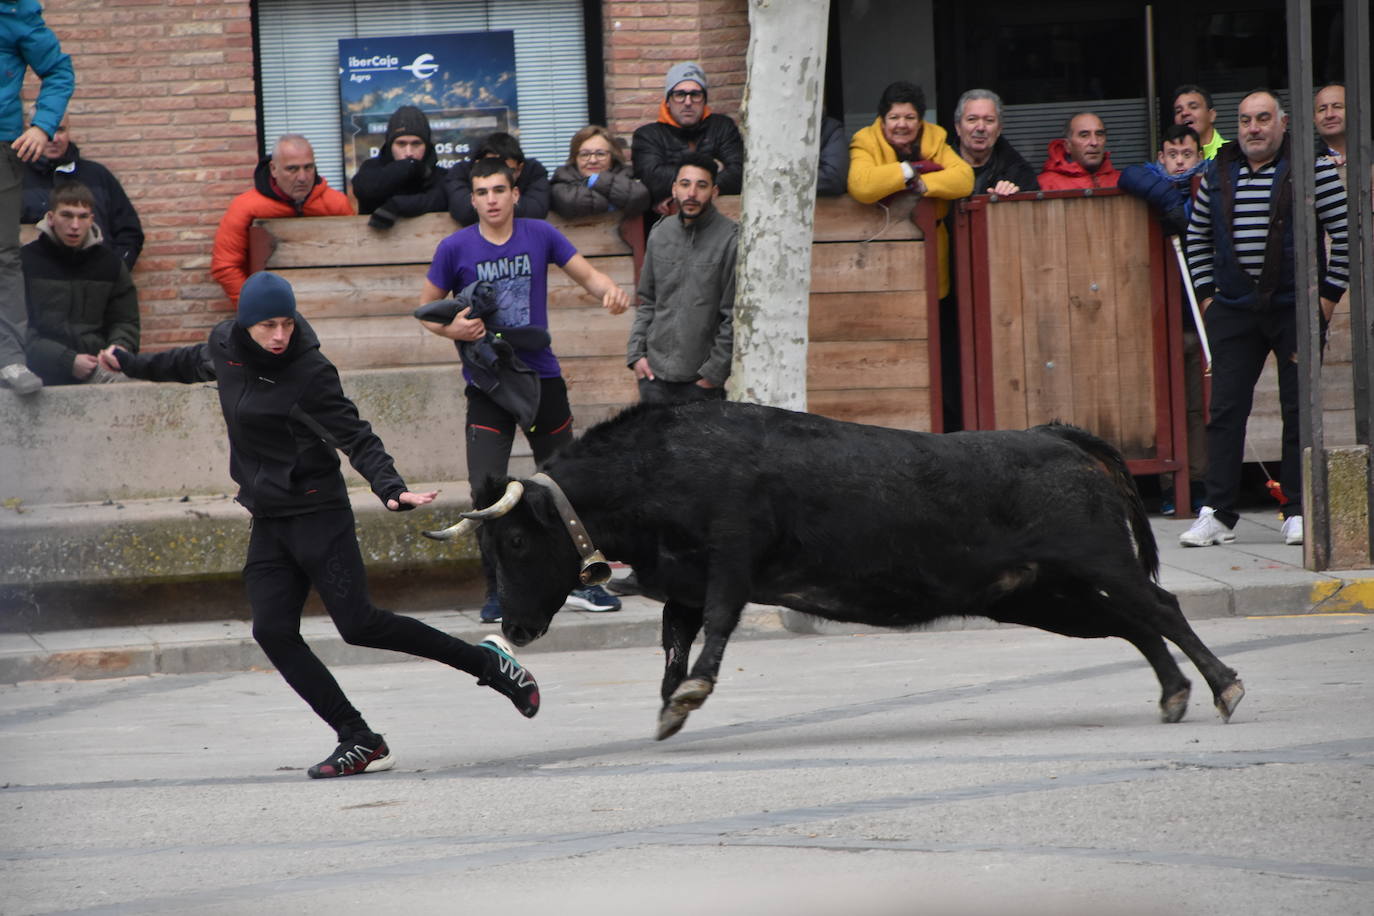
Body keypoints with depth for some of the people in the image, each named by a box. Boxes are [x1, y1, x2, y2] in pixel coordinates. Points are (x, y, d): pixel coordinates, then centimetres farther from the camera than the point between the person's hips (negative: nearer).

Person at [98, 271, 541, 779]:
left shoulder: (309, 373, -16)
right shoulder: (225, 345, 4)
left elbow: (356, 437, -18)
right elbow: (193, 363, 28)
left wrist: (390, 487, -35)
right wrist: (131, 365, 41)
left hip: (317, 513, -7)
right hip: (269, 522, 7)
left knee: (358, 623, -14)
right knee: (273, 632, -9)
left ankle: (487, 661, 2)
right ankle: (359, 741, -8)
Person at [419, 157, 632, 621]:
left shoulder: (540, 236, 1)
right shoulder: (456, 248, -4)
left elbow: (587, 274, 4)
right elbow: (426, 310, 5)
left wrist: (611, 291, -18)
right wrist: (453, 329, -16)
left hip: (542, 375, 2)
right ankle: (497, 590, 0)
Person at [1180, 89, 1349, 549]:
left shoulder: (1312, 169, -3)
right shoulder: (1218, 175, 9)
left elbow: (1346, 232, -2)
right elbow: (1197, 238, 21)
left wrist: (1328, 295, -6)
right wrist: (1207, 295, 12)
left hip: (1295, 308, -3)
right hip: (1233, 311, 3)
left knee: (1299, 408, -1)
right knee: (1225, 409, -1)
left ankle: (1298, 512, 5)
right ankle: (1216, 515, 0)